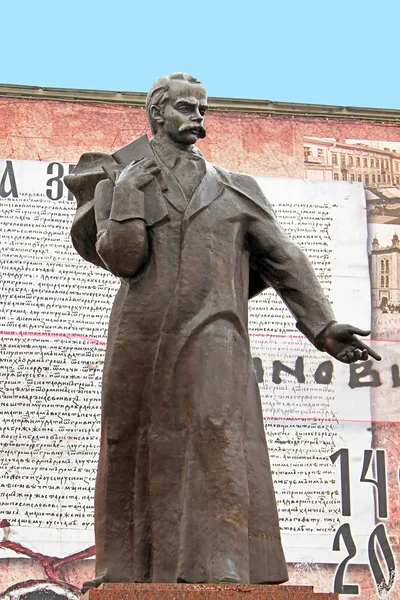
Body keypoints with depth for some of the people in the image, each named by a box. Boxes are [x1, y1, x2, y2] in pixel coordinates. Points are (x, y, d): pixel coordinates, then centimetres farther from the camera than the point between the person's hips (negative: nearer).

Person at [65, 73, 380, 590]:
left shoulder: (235, 191, 18)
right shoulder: (126, 184, 14)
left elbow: (283, 261, 15)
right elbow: (121, 257, -2)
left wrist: (323, 327, 8)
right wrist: (124, 189, -4)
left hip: (211, 335, 0)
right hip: (141, 336, 1)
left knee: (217, 433, -17)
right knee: (133, 448, 0)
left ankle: (221, 568, -21)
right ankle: (127, 569, 7)